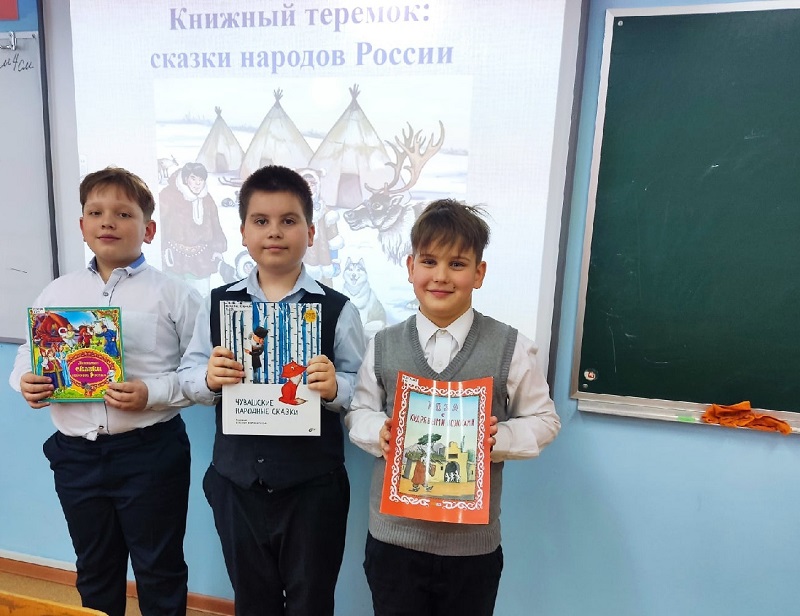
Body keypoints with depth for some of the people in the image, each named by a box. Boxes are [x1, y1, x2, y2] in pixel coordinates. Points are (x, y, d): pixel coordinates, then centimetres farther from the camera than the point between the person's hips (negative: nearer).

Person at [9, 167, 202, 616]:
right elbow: (27, 357, 13)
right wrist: (27, 383, -8)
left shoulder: (174, 295, -8)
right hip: (76, 453, 5)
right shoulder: (57, 293, 7)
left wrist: (153, 394, -22)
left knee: (159, 572, 13)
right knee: (95, 572, 24)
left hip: (150, 450, -4)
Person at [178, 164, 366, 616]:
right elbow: (188, 377, 3)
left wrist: (334, 387, -28)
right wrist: (209, 379, -18)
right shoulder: (219, 304, -1)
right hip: (237, 479, 3)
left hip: (313, 484, -2)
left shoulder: (337, 309, -10)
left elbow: (362, 389, -7)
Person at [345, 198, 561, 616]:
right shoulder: (383, 346, -3)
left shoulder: (512, 348, -9)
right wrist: (378, 432, -14)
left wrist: (497, 438, -18)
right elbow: (359, 411, 7)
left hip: (473, 543, -1)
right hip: (392, 537, 2)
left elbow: (543, 420, -1)